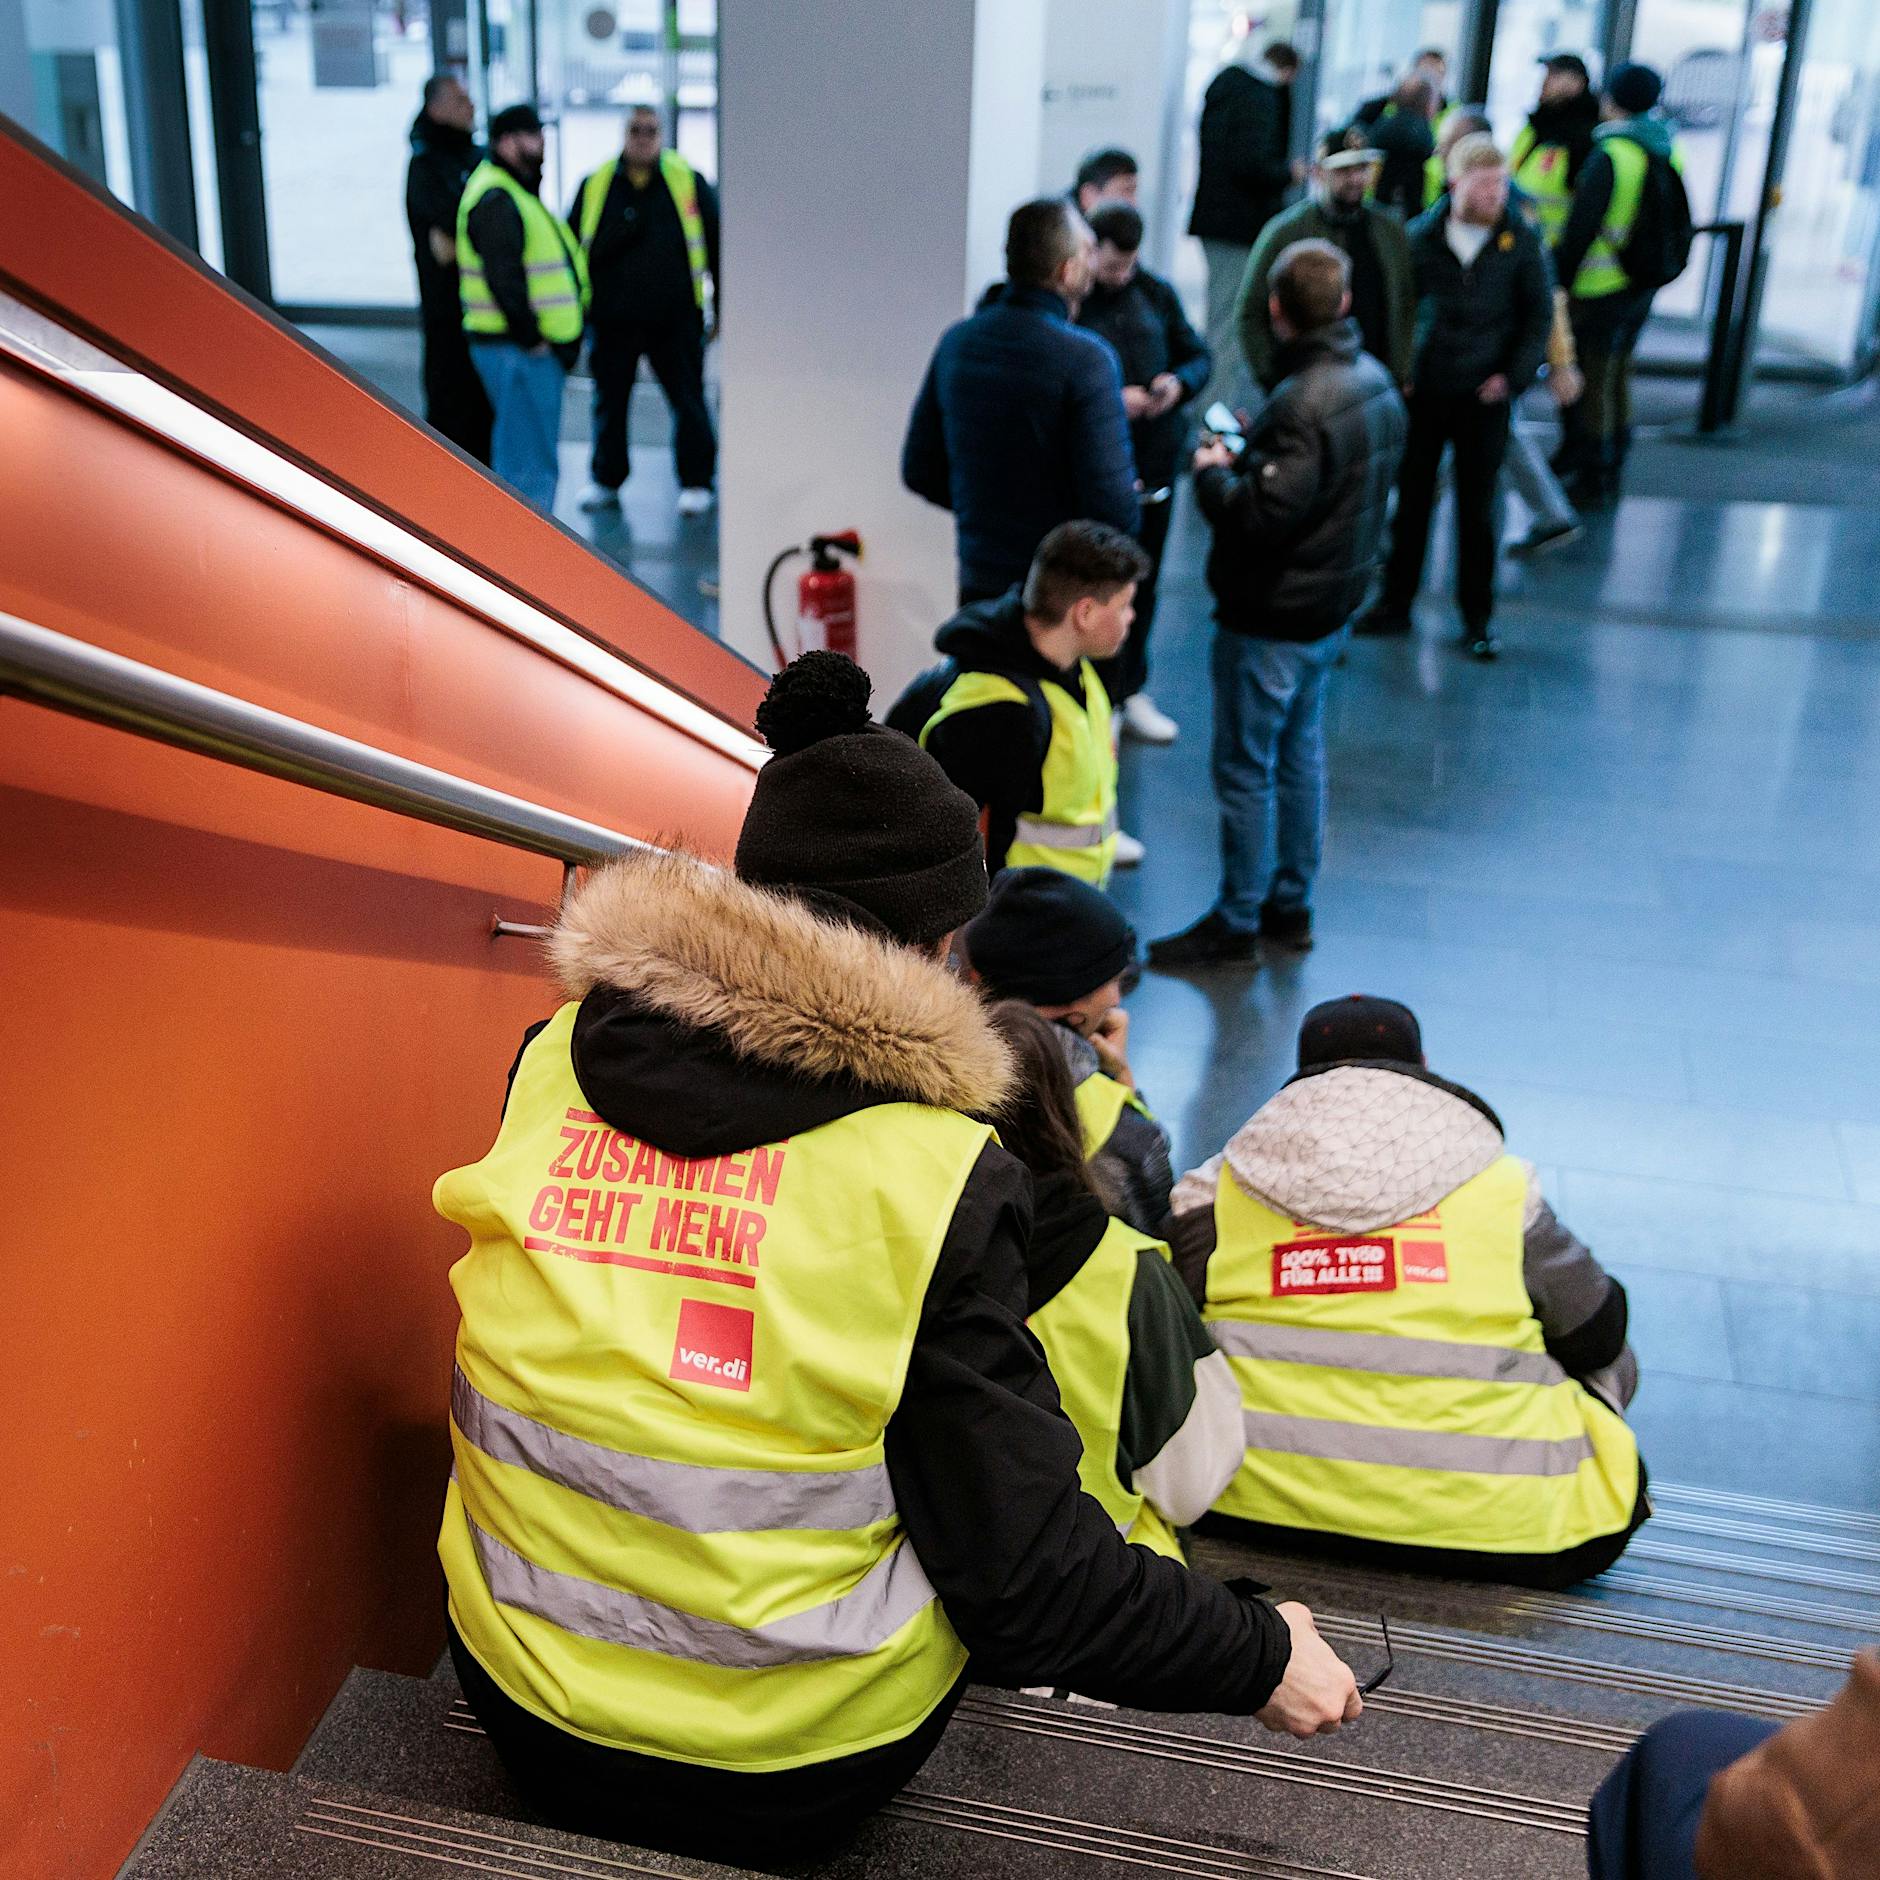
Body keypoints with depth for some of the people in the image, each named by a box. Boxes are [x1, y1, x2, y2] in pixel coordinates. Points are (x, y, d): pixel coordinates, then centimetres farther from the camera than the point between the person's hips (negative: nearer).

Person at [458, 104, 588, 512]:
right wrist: (531, 337, -19)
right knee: (532, 459, -9)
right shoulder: (495, 199, -15)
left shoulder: (519, 191, 20)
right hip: (517, 351, -11)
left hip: (532, 345, 11)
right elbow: (503, 276, -22)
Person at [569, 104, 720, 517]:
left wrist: (721, 304, 3)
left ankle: (696, 483, 17)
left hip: (675, 322, -2)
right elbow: (572, 246, 10)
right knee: (610, 404, 11)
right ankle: (606, 482, 26)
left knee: (689, 404, 4)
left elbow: (716, 245, 5)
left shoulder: (688, 181, 1)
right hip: (611, 322, 2)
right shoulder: (595, 184, 5)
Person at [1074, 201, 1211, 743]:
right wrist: (1110, 400, -22)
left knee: (1141, 579, 15)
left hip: (1155, 460, 5)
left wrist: (1180, 382, -8)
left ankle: (1129, 692, 30)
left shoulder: (1156, 293, 7)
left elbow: (1198, 355, 15)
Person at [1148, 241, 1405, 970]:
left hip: (1272, 616, -9)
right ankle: (1291, 905, 32)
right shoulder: (1376, 379, 4)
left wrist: (1213, 472, -11)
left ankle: (1237, 923, 14)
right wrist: (1251, 453, 6)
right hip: (1333, 607, 9)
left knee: (1245, 769, 3)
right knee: (1301, 755, 19)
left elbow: (1260, 517, -29)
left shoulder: (1304, 403, -26)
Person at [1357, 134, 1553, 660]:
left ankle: (1477, 617, 16)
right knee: (1410, 500, 8)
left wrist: (1514, 376, -5)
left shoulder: (1521, 241, -2)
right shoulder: (1422, 236, -2)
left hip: (1483, 398, -1)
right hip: (1422, 391, 1)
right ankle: (1395, 604, 20)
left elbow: (1540, 315, 4)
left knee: (1477, 510, 5)